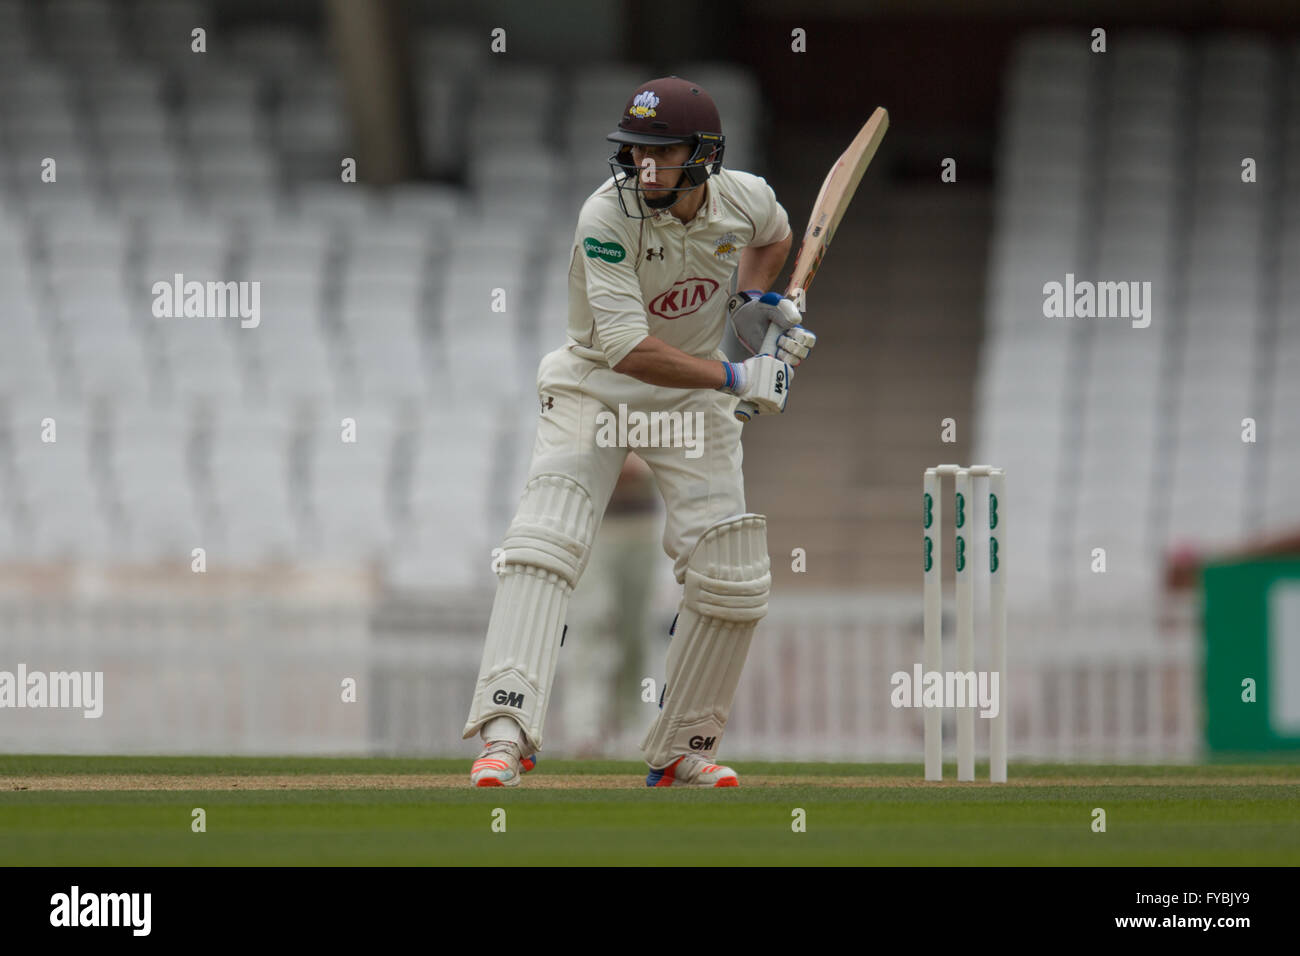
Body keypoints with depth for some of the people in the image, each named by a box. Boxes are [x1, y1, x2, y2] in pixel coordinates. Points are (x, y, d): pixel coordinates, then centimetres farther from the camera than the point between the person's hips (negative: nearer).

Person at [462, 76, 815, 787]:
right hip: (595, 387, -4)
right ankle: (506, 730, -31)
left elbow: (773, 234, 18)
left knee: (734, 581, -4)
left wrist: (757, 299, -1)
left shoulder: (747, 200, -11)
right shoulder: (608, 216, -25)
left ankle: (681, 749, 13)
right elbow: (628, 347, -31)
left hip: (691, 404, 4)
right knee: (544, 541, -24)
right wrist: (735, 378, -32)